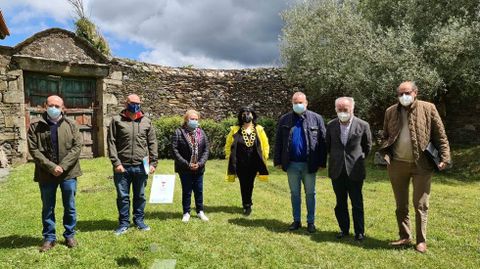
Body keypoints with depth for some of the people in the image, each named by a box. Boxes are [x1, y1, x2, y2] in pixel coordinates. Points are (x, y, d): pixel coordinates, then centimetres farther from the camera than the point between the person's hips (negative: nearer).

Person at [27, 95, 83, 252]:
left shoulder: (71, 125, 3)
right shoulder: (35, 127, 2)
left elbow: (77, 146, -5)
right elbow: (33, 150, -5)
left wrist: (63, 166, -15)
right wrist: (51, 167, -16)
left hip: (68, 173, 0)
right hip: (46, 174, 0)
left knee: (70, 207, 10)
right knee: (48, 208, 11)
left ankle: (70, 235, 25)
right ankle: (49, 238, 25)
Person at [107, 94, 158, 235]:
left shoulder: (146, 122, 7)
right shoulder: (117, 120, 1)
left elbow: (152, 143, 7)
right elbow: (111, 142, -3)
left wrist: (153, 163, 1)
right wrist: (116, 162, -10)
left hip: (141, 166, 2)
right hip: (122, 166, -1)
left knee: (140, 196, 12)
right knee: (122, 196, 8)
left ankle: (139, 220, 28)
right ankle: (124, 223, 23)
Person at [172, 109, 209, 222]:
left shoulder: (201, 133, 5)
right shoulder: (179, 132, -7)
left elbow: (206, 149, 4)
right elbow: (175, 151, -11)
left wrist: (200, 163, -10)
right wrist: (187, 164, -15)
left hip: (199, 168, 3)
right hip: (184, 169, -3)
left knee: (199, 191, 12)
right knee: (186, 191, 8)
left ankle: (200, 211, 28)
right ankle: (186, 212, 24)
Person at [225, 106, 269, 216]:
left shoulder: (259, 130, 2)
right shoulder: (235, 130, -1)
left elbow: (265, 145, 8)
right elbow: (228, 145, 6)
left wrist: (264, 158, 5)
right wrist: (230, 158, 3)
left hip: (254, 164, 1)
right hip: (240, 164, -1)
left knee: (250, 184, 8)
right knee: (243, 184, 2)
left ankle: (247, 204, 29)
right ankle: (247, 205, 20)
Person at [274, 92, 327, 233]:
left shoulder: (316, 118, -1)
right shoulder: (284, 120, 3)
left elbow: (323, 141, -2)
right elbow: (278, 142, 5)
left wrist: (322, 162, -6)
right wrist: (278, 161, 1)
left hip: (309, 164, -1)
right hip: (291, 164, 2)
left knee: (310, 194, 9)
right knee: (294, 194, 13)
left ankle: (311, 221, 22)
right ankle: (296, 220, 26)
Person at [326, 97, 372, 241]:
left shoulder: (363, 125, -6)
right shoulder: (331, 125, 0)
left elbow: (367, 146, 9)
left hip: (355, 170, -2)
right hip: (337, 170, 3)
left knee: (357, 203, 5)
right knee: (340, 203, 12)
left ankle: (359, 232, 18)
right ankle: (344, 229, 25)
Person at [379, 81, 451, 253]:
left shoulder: (428, 108, -2)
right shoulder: (390, 112, 6)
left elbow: (440, 135, -1)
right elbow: (385, 136, 13)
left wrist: (444, 158, -7)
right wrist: (385, 154, -1)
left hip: (421, 164, -3)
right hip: (397, 164, 3)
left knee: (420, 205, 5)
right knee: (401, 205, 13)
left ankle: (421, 240, 19)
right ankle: (405, 237, 27)